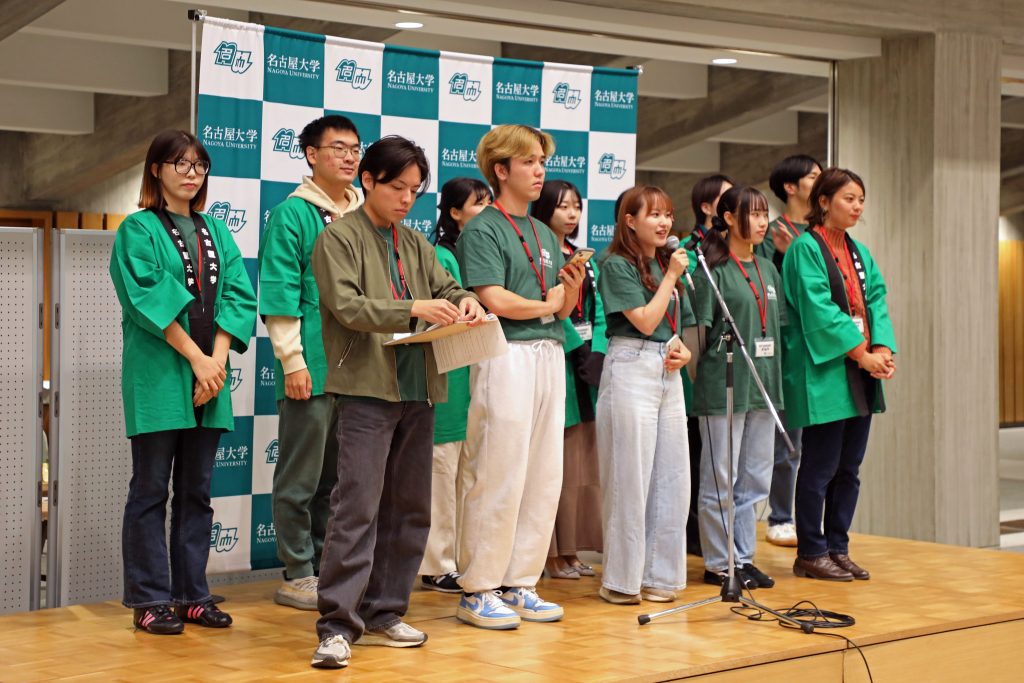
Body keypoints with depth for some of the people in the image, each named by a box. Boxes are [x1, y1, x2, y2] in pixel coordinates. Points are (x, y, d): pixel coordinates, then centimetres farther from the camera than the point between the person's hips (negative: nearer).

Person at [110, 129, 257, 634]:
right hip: (157, 376, -5)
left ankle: (192, 595, 15)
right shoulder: (138, 229, 0)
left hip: (209, 375, 5)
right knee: (151, 489, -1)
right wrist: (197, 357, -16)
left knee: (196, 490, 8)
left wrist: (219, 357, -9)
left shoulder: (216, 232, 15)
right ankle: (149, 600, 4)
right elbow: (148, 299, -11)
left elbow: (238, 296, 6)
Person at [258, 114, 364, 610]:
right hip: (313, 368, -6)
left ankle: (327, 565, 22)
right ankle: (297, 575, 8)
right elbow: (279, 295, -9)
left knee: (340, 476, 12)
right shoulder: (292, 214, -4)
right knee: (302, 478, 1)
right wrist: (292, 361, -15)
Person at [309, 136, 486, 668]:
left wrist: (464, 301, -8)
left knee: (409, 509, 10)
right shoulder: (339, 238, -1)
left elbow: (445, 286, 17)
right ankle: (337, 624, -8)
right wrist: (413, 309, -24)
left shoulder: (415, 244, 18)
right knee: (357, 508, -11)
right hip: (366, 390, -7)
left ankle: (382, 614, 19)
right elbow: (346, 306, -13)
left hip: (417, 390, 7)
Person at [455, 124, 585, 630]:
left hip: (549, 356, 8)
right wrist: (547, 305, 0)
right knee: (498, 478, -5)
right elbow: (496, 302, -15)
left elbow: (562, 309, 16)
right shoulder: (483, 229, -4)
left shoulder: (544, 235, 19)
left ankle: (519, 583, 17)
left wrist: (571, 293, -6)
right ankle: (478, 590, 4)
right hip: (506, 356, -8)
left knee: (545, 477, 8)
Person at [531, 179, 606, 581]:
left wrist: (597, 353, -3)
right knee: (555, 464, -6)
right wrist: (578, 349, -17)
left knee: (582, 462, 9)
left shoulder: (584, 258, 17)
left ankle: (570, 548, 16)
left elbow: (597, 312, 11)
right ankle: (551, 552, 1)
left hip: (586, 367, 8)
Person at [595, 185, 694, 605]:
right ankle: (622, 580, 4)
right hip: (631, 369, -7)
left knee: (672, 478, 6)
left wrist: (683, 352, 2)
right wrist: (671, 277, -7)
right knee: (630, 478, -4)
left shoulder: (667, 264, 16)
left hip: (668, 373, 7)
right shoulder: (618, 265, -6)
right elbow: (646, 321, -13)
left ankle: (658, 575, 15)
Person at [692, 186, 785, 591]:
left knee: (755, 479, 11)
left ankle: (743, 557, 20)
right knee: (721, 479, 0)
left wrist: (774, 375, 13)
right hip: (724, 386, -7)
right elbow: (699, 327, -10)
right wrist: (703, 375, -13)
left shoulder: (768, 270, 14)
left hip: (762, 386, 7)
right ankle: (718, 563, 9)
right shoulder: (713, 268, -8)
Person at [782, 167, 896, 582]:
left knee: (849, 469, 10)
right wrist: (861, 354, -16)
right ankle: (811, 555, 6)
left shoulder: (858, 252, 16)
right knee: (820, 467, -3)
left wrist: (883, 348, -8)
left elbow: (876, 301, 10)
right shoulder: (806, 248, -8)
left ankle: (837, 548, 18)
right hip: (824, 374, -8)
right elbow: (818, 309, -15)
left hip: (861, 376, 8)